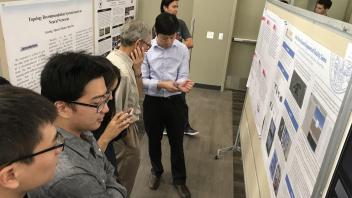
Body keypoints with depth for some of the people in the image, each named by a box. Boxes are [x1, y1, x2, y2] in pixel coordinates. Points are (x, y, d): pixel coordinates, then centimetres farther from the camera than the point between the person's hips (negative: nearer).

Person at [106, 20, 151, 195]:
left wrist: (137, 69, -10)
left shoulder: (115, 56, 0)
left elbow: (136, 93, 5)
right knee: (123, 186, 15)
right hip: (123, 132, -9)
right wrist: (131, 143, -14)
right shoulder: (122, 71, -31)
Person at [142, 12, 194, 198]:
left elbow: (183, 77, -5)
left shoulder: (182, 50, -5)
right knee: (154, 141, 18)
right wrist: (161, 84, -25)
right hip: (152, 102, 0)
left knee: (177, 142, 12)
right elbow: (142, 80, -9)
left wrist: (182, 84, -28)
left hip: (174, 102, 1)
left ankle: (179, 179, 34)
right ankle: (156, 171, 45)